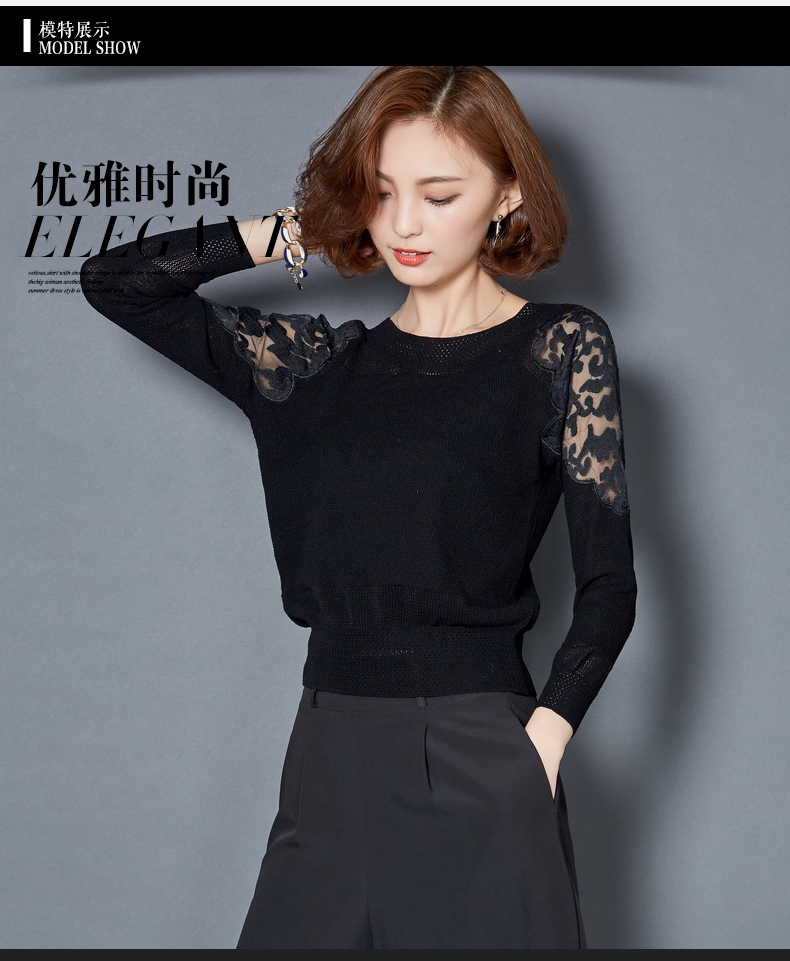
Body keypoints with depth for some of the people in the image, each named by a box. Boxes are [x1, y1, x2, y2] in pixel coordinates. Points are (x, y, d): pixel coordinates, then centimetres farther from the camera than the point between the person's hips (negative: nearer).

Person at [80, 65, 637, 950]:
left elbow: (608, 584, -5)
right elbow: (114, 281, 11)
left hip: (480, 763, -3)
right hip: (331, 755, 4)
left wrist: (538, 744, -15)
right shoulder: (320, 365, 8)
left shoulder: (561, 349, -1)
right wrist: (290, 235, 7)